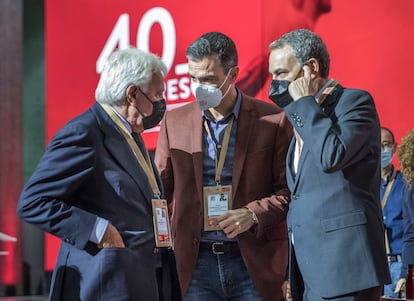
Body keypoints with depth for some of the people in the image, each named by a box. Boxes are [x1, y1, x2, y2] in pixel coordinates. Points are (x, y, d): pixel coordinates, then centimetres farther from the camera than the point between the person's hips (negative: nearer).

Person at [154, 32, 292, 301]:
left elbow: (290, 189, 1)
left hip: (254, 262, -2)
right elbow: (159, 190, 12)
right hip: (196, 261, 2)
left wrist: (254, 214, -15)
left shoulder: (273, 120, 0)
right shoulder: (175, 121, 9)